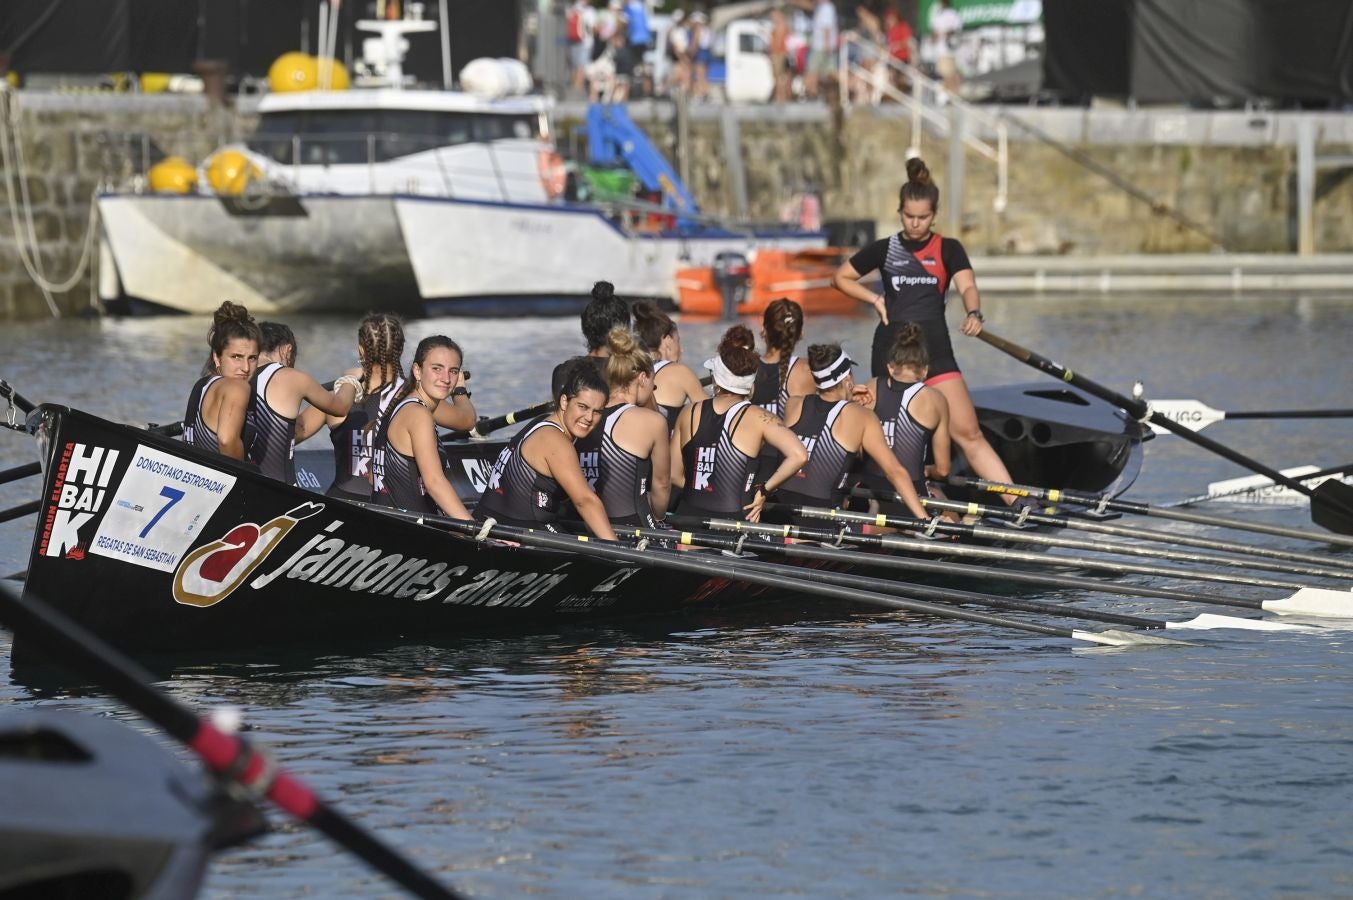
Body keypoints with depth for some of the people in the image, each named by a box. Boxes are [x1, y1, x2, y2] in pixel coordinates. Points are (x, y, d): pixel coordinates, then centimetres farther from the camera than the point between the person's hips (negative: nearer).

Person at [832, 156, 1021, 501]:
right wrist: (875, 298, 2)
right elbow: (841, 277, 17)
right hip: (891, 348, 1)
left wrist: (973, 313, -33)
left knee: (968, 433, -10)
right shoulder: (885, 250, 7)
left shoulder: (948, 250, 5)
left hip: (935, 349, -1)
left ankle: (1017, 504, -16)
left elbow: (967, 285, -12)